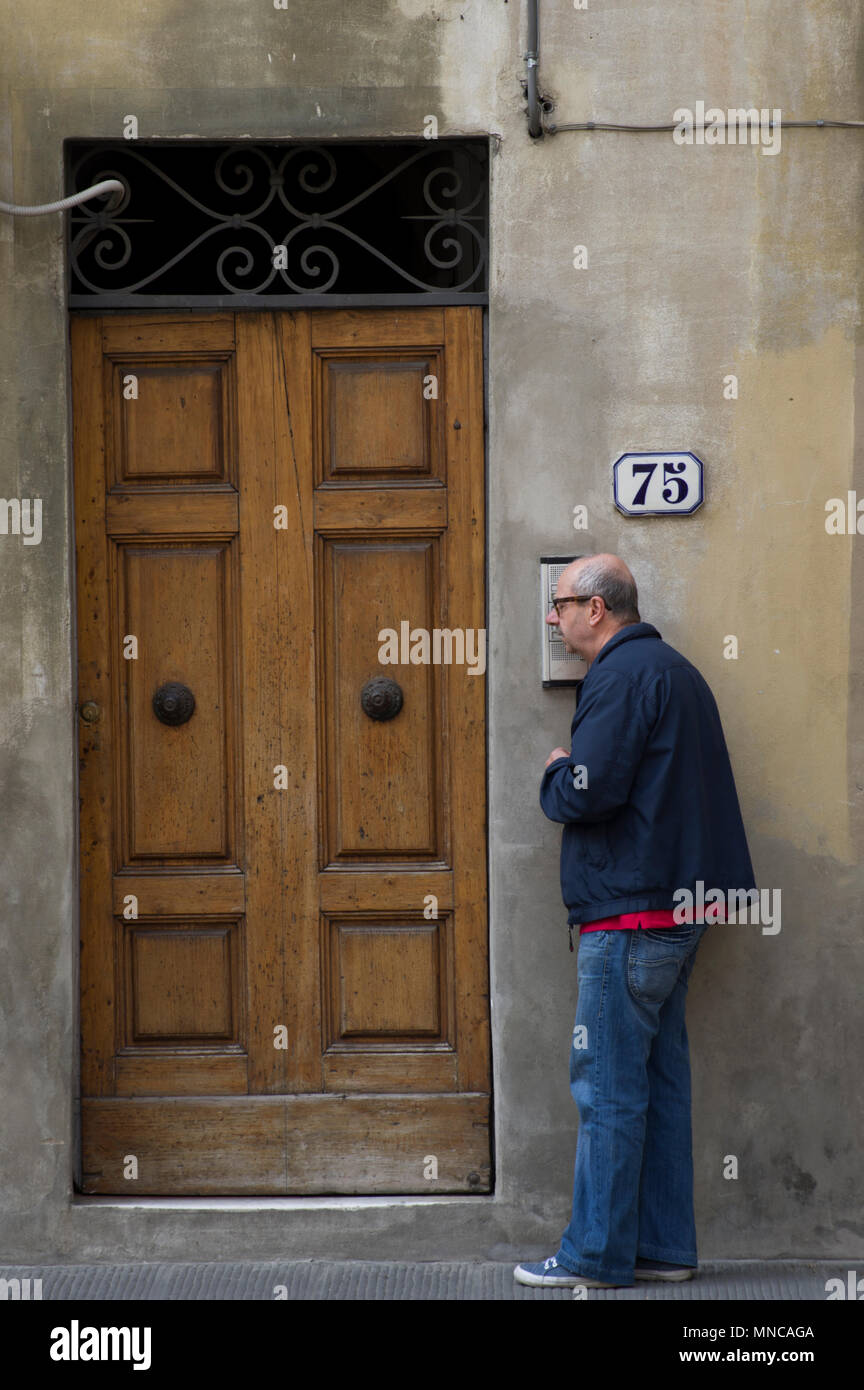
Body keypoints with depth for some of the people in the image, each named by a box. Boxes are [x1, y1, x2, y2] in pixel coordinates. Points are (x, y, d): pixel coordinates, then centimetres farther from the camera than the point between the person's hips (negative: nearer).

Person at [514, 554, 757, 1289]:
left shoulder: (623, 677, -14)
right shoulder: (673, 669, 19)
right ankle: (664, 1246, 15)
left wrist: (555, 772, -1)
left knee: (608, 1088, -5)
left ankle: (596, 1255, -2)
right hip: (677, 907, 10)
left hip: (631, 913, -10)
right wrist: (572, 773, 14)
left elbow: (587, 795, -21)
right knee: (659, 1078, 12)